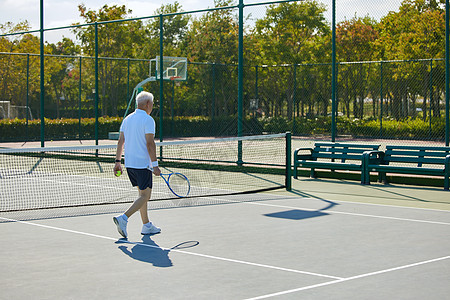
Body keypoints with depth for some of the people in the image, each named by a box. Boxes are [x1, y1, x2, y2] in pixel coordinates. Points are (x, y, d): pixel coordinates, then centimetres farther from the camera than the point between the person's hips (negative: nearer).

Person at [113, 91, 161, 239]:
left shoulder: (127, 119, 11)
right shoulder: (148, 120, -11)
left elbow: (120, 141, 10)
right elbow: (150, 144, -17)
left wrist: (117, 161, 13)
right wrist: (155, 164, -16)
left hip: (129, 164, 8)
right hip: (143, 164, -8)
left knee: (143, 194, 17)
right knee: (145, 196, -3)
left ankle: (147, 226, 20)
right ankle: (123, 218, -18)